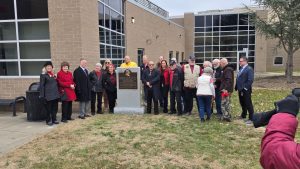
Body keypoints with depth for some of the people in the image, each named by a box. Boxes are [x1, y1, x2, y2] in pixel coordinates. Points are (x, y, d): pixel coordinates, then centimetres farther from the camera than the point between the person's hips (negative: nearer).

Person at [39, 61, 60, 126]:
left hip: (55, 95, 6)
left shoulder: (54, 75, 14)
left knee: (55, 108, 11)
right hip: (48, 95, -6)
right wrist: (42, 96, -13)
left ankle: (54, 119, 23)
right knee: (48, 108, 2)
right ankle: (48, 120, 14)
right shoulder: (43, 75, -4)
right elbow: (41, 86, -8)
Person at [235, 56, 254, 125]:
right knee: (242, 103, 19)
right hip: (240, 90, 9)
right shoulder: (241, 69, 15)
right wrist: (237, 87, 11)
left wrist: (245, 88, -20)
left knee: (248, 104, -3)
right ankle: (243, 115, 34)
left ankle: (251, 118, 4)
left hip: (246, 90, -9)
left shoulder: (249, 69, -13)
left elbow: (250, 80, -20)